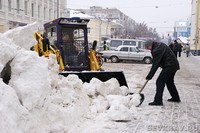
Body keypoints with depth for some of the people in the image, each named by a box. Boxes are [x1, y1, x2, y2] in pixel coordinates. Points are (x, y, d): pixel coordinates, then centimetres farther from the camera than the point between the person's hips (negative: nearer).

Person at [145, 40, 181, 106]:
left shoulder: (156, 50, -20)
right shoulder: (160, 45, 11)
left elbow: (155, 64, -17)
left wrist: (150, 75, -11)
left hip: (169, 66, -10)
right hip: (174, 65, 10)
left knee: (160, 82, -7)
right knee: (169, 82, 22)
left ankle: (158, 101, -7)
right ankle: (175, 98, 33)